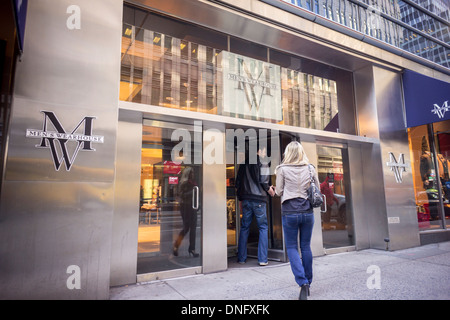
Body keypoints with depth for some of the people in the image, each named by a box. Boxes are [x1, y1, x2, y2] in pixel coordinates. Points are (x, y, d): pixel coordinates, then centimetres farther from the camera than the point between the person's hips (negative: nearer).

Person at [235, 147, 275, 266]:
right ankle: (262, 259, 6)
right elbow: (263, 181, -12)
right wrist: (269, 189, 6)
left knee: (244, 227, 12)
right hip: (258, 199, -4)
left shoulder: (244, 163, 11)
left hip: (246, 199, 4)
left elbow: (238, 181, 10)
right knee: (263, 227, 7)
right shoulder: (263, 163, -4)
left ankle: (241, 258, 17)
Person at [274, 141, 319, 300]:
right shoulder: (310, 168, 3)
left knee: (291, 247, 7)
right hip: (307, 211, 3)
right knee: (306, 246, 14)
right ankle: (308, 283, 25)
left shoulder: (282, 169, -5)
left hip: (289, 212, -3)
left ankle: (303, 283, -6)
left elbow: (279, 191, -1)